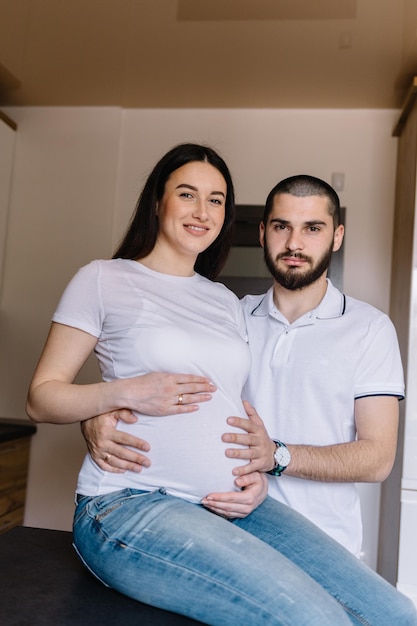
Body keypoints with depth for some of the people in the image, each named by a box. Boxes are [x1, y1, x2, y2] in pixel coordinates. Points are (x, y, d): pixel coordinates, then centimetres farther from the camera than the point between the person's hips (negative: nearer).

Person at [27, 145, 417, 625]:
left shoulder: (226, 302, 20)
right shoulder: (103, 280, 4)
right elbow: (41, 397, 2)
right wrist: (126, 393, -16)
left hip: (232, 503, 6)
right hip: (131, 503, -5)